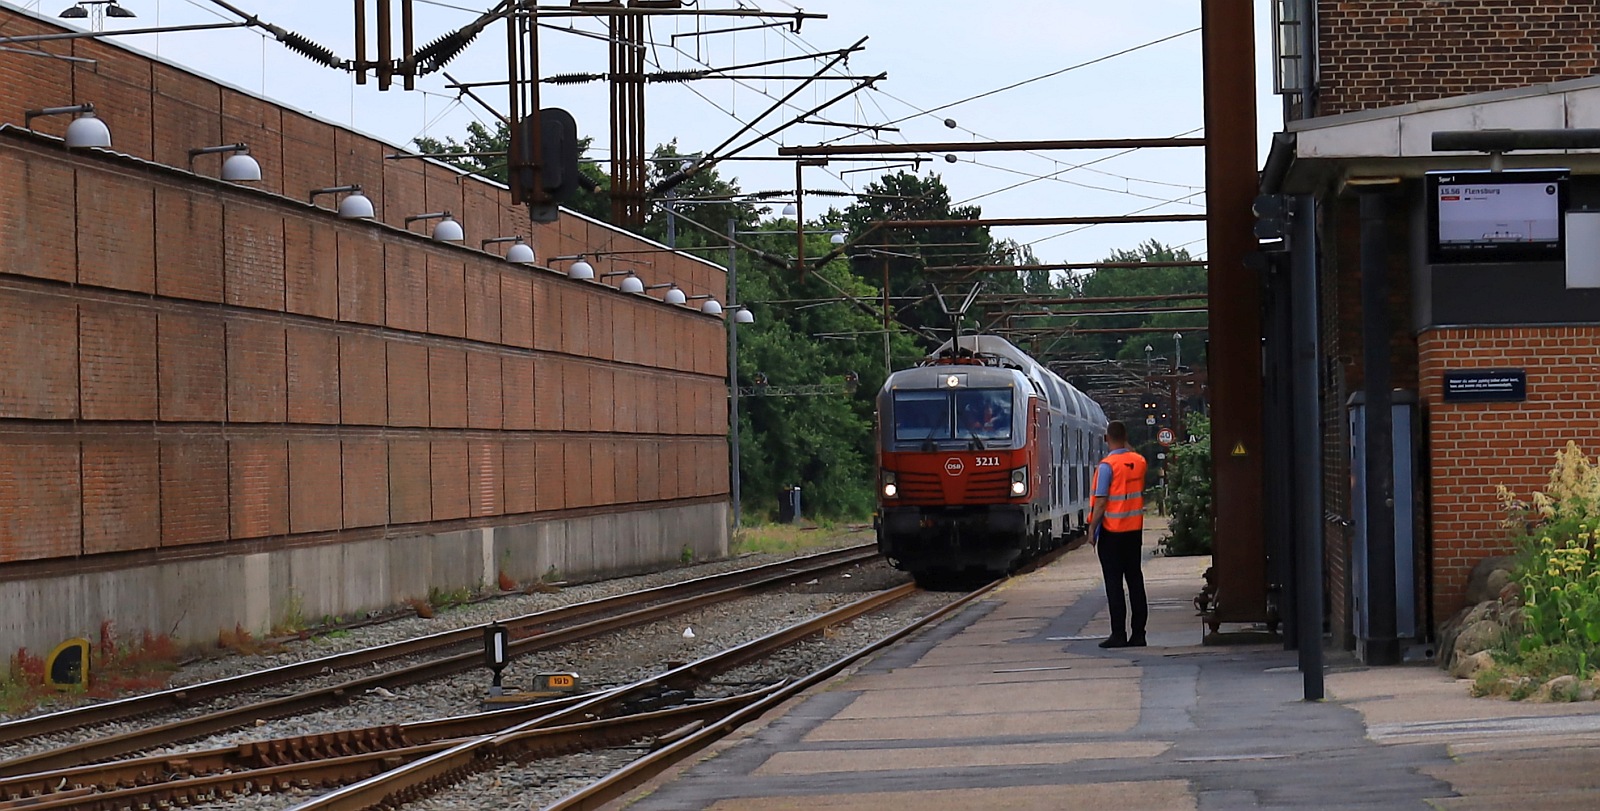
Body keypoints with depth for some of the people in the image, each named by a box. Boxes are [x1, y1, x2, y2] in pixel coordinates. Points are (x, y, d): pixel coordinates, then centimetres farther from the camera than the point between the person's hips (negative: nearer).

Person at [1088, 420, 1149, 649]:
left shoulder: (1107, 465, -14)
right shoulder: (1139, 462, 3)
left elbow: (1101, 501, -16)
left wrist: (1092, 529, -7)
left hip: (1112, 531, -5)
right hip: (1134, 530, 5)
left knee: (1114, 583, -1)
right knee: (1135, 580, 9)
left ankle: (1118, 634, -3)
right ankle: (1138, 633, 8)